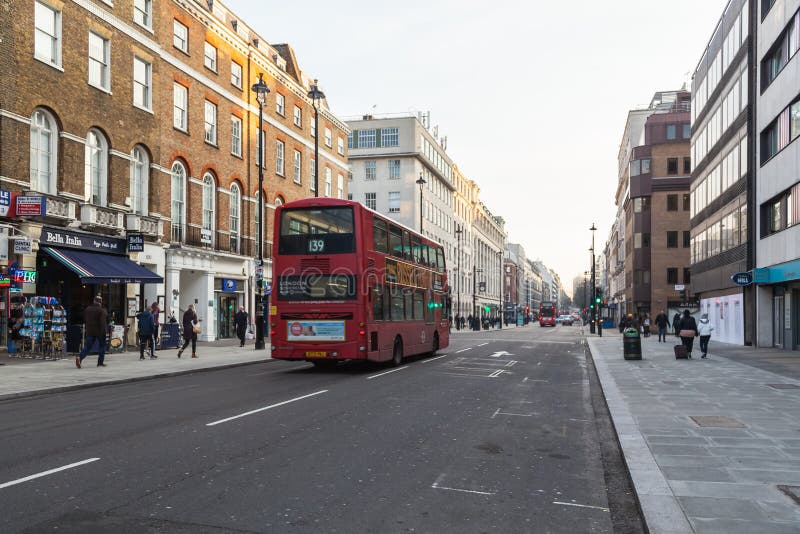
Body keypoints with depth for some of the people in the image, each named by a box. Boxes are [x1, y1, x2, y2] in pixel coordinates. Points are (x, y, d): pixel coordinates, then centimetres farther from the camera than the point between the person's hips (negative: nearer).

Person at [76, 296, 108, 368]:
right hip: (99, 331, -5)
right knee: (102, 346, 10)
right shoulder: (102, 311, -9)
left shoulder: (87, 309, 10)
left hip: (89, 332, 5)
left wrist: (86, 329, 29)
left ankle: (79, 357, -21)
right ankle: (100, 362, 10)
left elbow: (84, 321, 19)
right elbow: (103, 322, -17)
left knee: (87, 347, 4)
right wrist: (103, 333, -17)